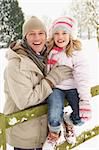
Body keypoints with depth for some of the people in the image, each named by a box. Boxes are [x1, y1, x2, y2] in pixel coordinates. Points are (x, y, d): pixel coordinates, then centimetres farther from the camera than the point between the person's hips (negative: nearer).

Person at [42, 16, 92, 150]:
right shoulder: (49, 50, 0)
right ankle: (54, 133, 13)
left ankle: (68, 123, 20)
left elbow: (82, 78, -19)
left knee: (81, 118, -20)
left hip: (72, 88, -1)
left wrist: (85, 101, -28)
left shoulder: (77, 54, -11)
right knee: (54, 117, -26)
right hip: (55, 88, 1)